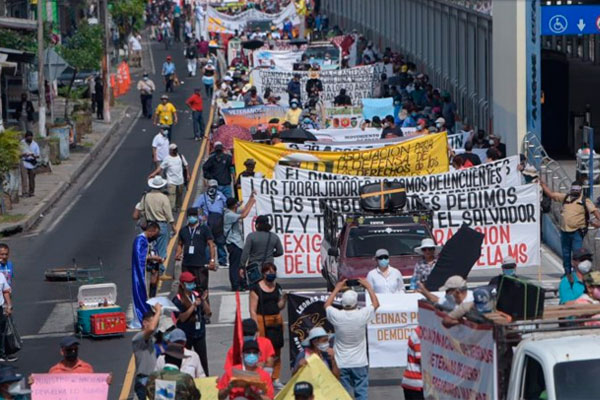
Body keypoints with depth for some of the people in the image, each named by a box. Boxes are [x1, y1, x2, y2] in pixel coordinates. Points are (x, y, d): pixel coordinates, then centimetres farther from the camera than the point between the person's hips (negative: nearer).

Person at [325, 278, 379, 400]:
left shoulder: (337, 316, -12)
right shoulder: (362, 315, -14)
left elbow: (326, 305, 12)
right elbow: (376, 304, 8)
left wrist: (337, 289, 20)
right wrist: (368, 287, 19)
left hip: (341, 364, 1)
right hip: (359, 363, -1)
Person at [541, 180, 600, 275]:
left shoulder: (585, 201, -3)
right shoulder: (565, 198, 9)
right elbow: (550, 194, 14)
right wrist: (542, 184, 9)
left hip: (577, 232, -5)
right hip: (565, 231, 5)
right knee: (566, 253, 13)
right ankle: (567, 272, 25)